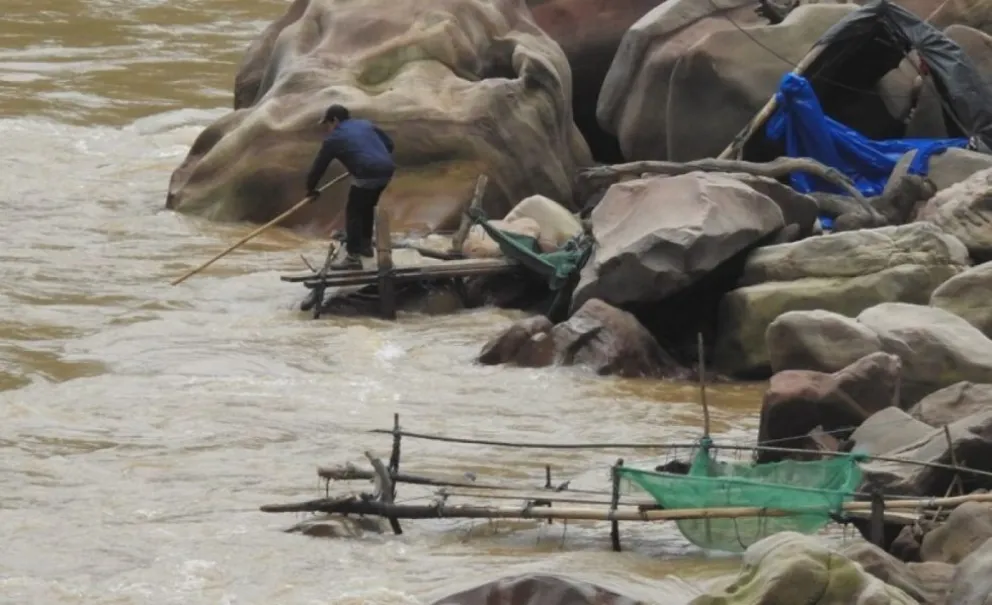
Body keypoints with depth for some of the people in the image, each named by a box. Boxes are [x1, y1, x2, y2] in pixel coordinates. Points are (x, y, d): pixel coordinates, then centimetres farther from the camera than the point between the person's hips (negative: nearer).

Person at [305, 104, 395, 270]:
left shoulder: (334, 138, 6)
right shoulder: (365, 124, 23)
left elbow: (319, 165, 11)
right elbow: (389, 144, 26)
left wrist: (311, 188, 24)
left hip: (368, 174, -7)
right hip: (387, 169, 7)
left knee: (353, 213, 1)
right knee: (367, 207, 27)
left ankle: (353, 256, -3)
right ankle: (365, 244, 38)